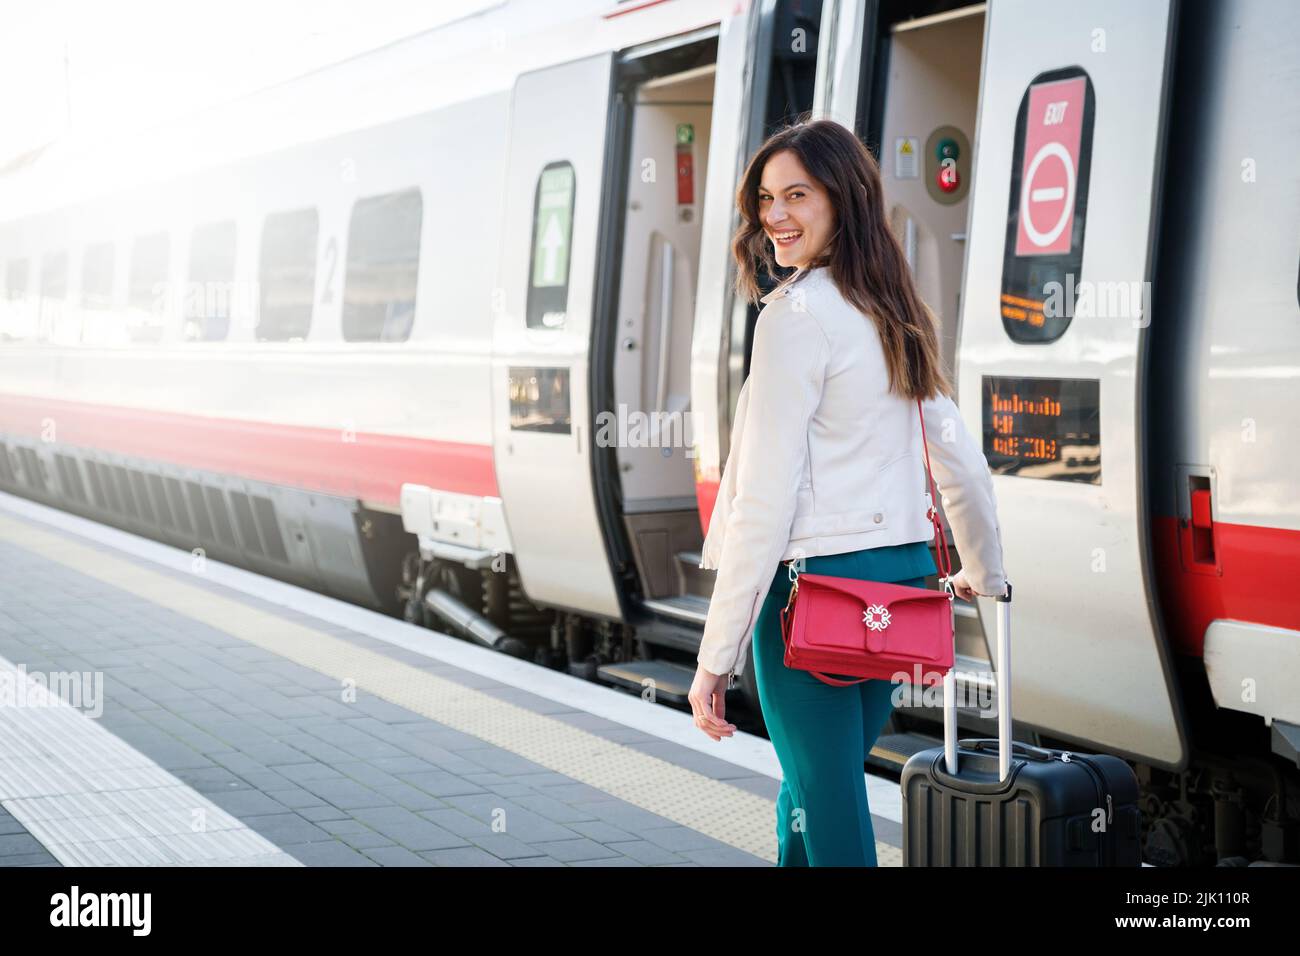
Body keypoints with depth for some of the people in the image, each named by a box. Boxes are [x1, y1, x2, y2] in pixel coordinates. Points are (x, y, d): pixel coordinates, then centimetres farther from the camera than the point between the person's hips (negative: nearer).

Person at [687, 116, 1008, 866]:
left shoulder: (798, 313, -12)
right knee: (808, 795, 21)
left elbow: (767, 498, -16)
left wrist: (718, 656, -14)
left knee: (832, 826, 0)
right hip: (905, 579, 8)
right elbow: (963, 464, 21)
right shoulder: (900, 315, 12)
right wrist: (986, 574, 38)